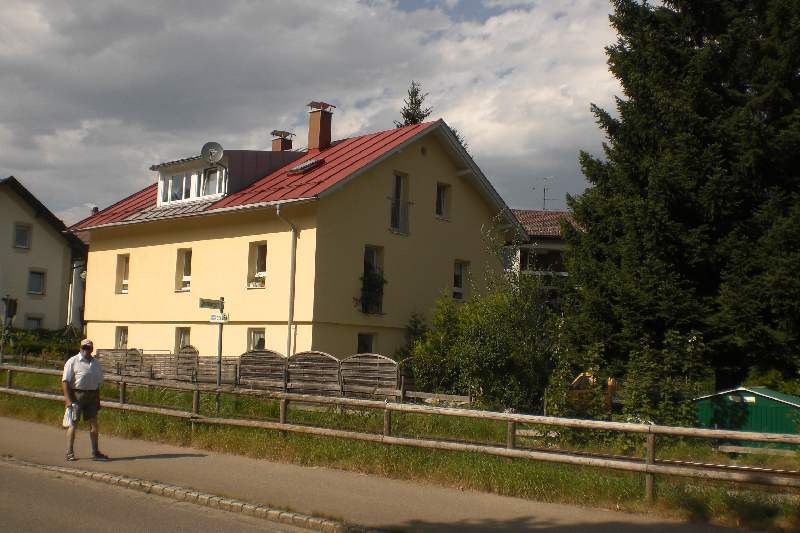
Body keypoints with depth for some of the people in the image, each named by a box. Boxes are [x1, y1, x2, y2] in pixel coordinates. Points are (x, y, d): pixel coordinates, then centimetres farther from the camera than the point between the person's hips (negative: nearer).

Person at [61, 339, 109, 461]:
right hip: (76, 394, -5)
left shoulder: (96, 363, 12)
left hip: (92, 396, 5)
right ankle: (69, 453, 3)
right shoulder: (73, 361, -5)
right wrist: (68, 399, -17)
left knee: (94, 423, 5)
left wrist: (98, 400, 16)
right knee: (73, 423, -2)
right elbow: (65, 381, -9)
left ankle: (95, 452, 13)